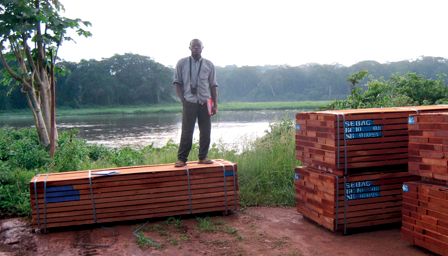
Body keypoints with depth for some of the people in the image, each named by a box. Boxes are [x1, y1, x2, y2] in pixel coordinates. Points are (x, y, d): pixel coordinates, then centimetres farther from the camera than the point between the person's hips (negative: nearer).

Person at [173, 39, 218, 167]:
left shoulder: (209, 64, 11)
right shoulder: (182, 63, 7)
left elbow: (213, 85, 10)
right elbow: (177, 82, 7)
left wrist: (215, 104, 3)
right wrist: (182, 99, -5)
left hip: (205, 102, 2)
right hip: (189, 102, -2)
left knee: (205, 131, 4)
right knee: (186, 132, -3)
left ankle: (202, 157, 16)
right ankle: (182, 158, 5)